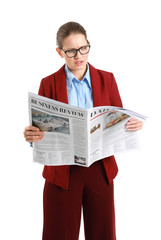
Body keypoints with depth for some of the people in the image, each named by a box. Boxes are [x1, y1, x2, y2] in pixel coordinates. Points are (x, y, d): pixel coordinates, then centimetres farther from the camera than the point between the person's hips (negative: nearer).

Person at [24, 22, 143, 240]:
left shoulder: (107, 79, 5)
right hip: (62, 172, -1)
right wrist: (31, 134, -23)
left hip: (100, 170, 2)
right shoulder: (49, 84, 0)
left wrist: (133, 124, -15)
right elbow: (41, 127, -1)